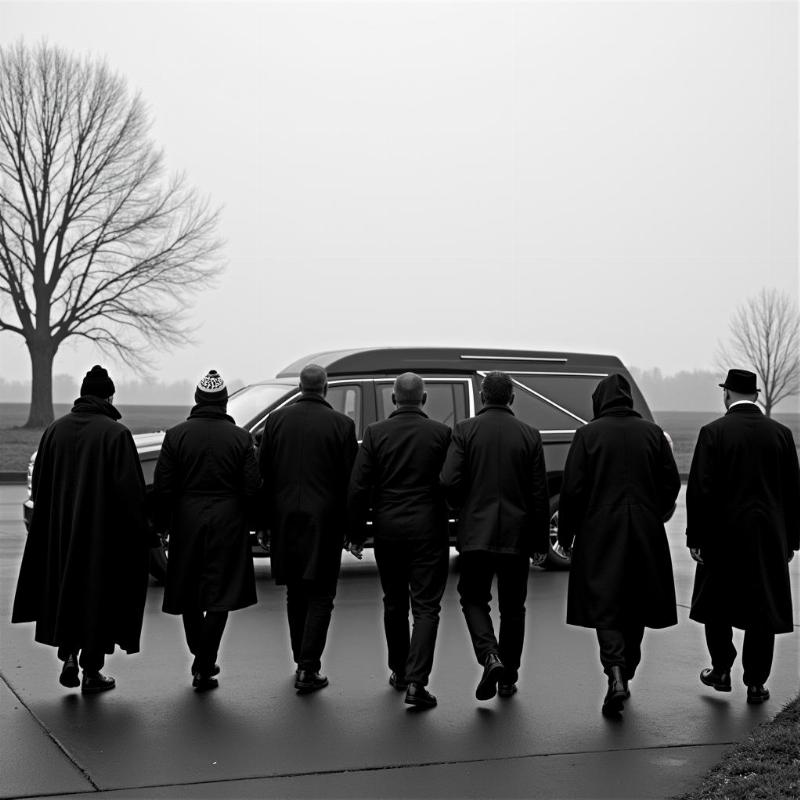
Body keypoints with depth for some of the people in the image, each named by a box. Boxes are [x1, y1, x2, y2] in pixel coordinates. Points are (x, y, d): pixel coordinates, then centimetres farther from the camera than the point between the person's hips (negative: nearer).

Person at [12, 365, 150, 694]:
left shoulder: (55, 430, 1)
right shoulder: (116, 433, -13)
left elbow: (39, 486, 8)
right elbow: (130, 490, -15)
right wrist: (139, 531, -6)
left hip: (60, 532, 4)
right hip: (103, 532, -4)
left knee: (65, 590, 20)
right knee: (98, 593, 6)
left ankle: (68, 656, 12)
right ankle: (91, 671, 11)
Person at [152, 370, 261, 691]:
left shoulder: (176, 435, -1)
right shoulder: (240, 438, -2)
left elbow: (162, 487, -2)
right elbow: (252, 487, -4)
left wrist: (163, 524, 8)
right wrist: (247, 522, 10)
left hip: (187, 522, 1)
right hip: (227, 523, -1)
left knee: (189, 597, 16)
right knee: (218, 596, 2)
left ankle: (201, 660, 26)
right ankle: (205, 668, 0)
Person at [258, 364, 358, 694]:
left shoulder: (276, 420, 2)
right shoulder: (341, 424, -6)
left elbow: (262, 472, 5)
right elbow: (351, 480, -5)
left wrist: (265, 522, 12)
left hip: (285, 519, 3)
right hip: (324, 521, -3)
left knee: (295, 594, 16)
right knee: (320, 595, 3)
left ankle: (302, 662, 25)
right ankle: (308, 669, -4)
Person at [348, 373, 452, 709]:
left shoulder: (375, 433, -2)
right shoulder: (441, 433, -4)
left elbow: (358, 487, -4)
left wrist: (356, 533, 3)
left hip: (388, 530, 2)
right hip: (429, 530, -2)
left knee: (394, 604, 17)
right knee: (426, 607, 0)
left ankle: (398, 671, 29)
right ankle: (416, 681, -10)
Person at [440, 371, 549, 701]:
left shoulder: (465, 430, -4)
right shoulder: (529, 435, 1)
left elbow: (449, 481, -12)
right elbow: (539, 493, 1)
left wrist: (464, 508, 9)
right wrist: (541, 541, 7)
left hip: (476, 533, -2)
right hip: (517, 534, 2)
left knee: (473, 599, 12)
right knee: (512, 607, 14)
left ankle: (489, 656, -12)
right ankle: (508, 677, 20)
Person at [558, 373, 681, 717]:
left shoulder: (588, 434, -5)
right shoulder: (652, 433, 3)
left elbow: (573, 489, -7)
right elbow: (672, 483, 5)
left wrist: (566, 534, 3)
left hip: (600, 534, -3)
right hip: (646, 535, 3)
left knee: (604, 605, 0)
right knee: (635, 607, 15)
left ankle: (615, 672, -18)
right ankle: (627, 672, 25)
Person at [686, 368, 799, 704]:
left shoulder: (713, 432, -8)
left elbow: (700, 490, -11)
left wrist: (695, 538, -5)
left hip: (723, 535, -2)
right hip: (769, 537, 2)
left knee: (717, 605, 16)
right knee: (763, 611, 8)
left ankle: (721, 670, 21)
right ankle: (755, 683, 12)